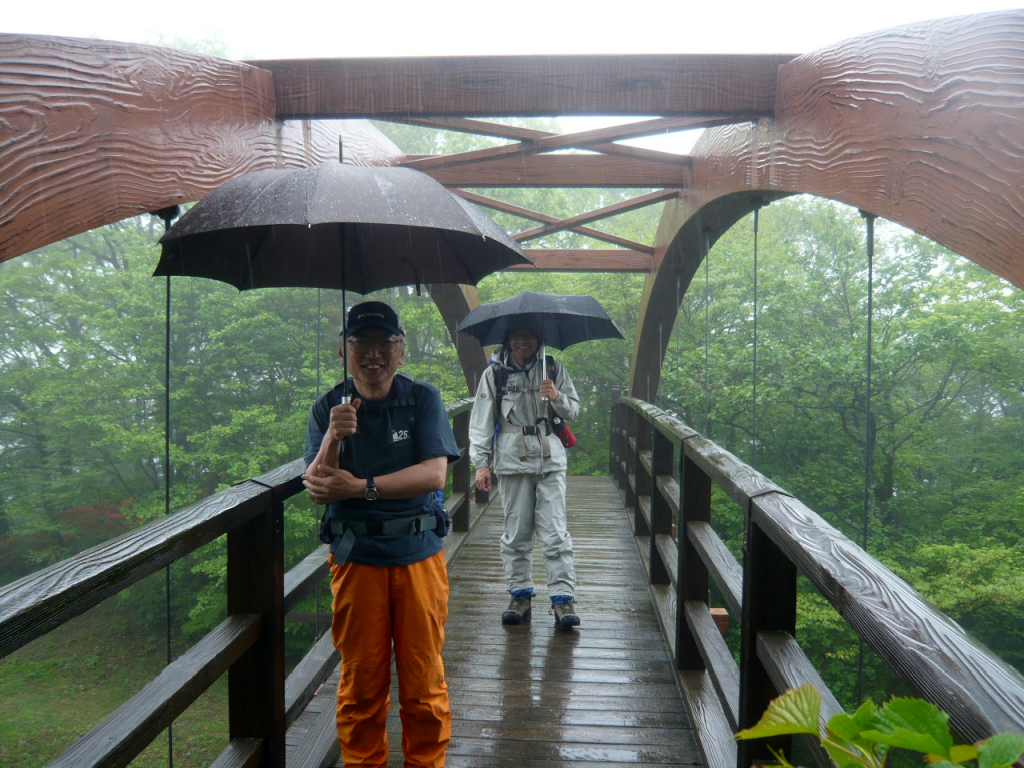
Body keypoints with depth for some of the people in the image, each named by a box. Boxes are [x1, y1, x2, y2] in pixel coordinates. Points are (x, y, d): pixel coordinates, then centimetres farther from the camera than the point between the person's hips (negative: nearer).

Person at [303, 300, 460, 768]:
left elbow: (435, 474, -13)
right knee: (361, 681, 12)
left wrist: (361, 487, -20)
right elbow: (316, 490, -5)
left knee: (423, 681, 9)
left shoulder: (423, 399, -2)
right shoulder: (329, 408, 2)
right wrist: (333, 439, -23)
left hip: (418, 554, 0)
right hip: (354, 557, 1)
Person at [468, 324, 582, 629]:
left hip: (550, 460, 0)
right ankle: (520, 595, 17)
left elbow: (574, 411, 13)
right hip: (512, 461, 0)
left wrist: (557, 397, -9)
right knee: (516, 532, 5)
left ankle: (563, 598, 0)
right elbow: (481, 422, 6)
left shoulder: (554, 370, 10)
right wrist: (481, 462, -1)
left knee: (555, 532, -5)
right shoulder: (494, 374, 7)